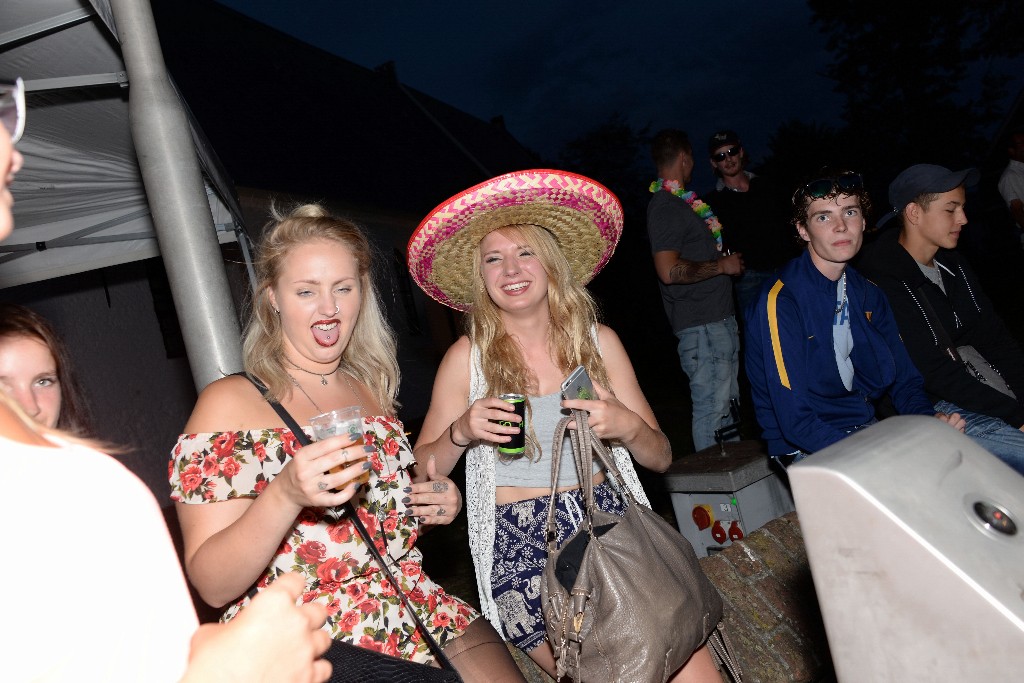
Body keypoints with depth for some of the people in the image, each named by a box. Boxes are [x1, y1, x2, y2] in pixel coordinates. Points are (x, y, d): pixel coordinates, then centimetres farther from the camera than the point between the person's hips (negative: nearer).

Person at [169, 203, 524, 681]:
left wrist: (439, 506, 2)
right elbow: (212, 586, -13)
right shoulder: (228, 402, -8)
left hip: (416, 615, 5)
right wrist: (285, 494, -28)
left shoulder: (371, 389, 9)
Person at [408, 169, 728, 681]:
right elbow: (418, 473, 2)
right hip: (521, 549, -2)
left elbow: (661, 457, 7)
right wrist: (460, 433, -15)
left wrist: (626, 426, -13)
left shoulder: (598, 341, 4)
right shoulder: (468, 356, -2)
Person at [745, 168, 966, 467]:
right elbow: (796, 422, -22)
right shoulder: (781, 301, -18)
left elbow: (904, 378, 10)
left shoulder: (868, 294, 7)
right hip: (807, 450, -7)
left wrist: (931, 422, -11)